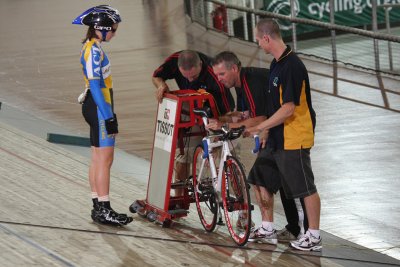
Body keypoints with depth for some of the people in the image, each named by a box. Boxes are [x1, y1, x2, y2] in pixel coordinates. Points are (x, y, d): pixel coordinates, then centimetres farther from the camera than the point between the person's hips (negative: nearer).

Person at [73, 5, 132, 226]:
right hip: (99, 109, -10)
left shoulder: (93, 48, 14)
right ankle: (104, 210, -7)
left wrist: (109, 114, 22)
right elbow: (95, 86, -22)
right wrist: (108, 117, -22)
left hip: (96, 108, 10)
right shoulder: (93, 50, -17)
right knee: (105, 160, -8)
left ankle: (98, 207, 17)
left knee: (98, 159, 12)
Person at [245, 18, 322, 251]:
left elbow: (288, 109, -24)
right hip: (277, 137, 10)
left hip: (294, 139, -10)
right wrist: (267, 129, 19)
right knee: (261, 179, 16)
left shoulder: (292, 66, -22)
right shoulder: (277, 63, 8)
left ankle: (314, 237, 7)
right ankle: (267, 227, 29)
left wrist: (259, 127, -18)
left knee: (306, 188, -1)